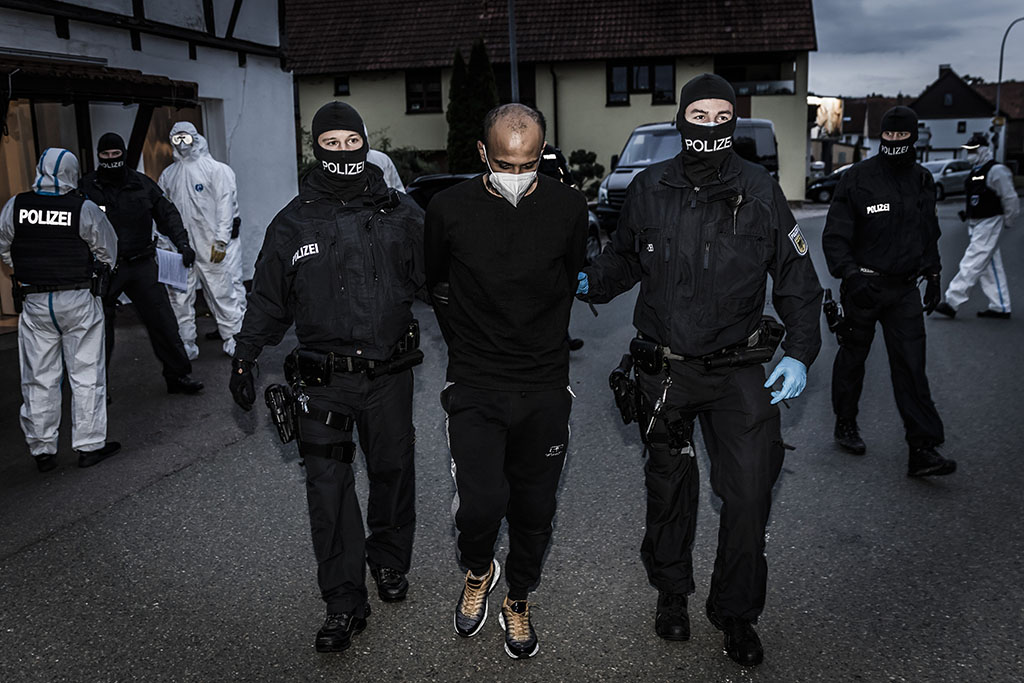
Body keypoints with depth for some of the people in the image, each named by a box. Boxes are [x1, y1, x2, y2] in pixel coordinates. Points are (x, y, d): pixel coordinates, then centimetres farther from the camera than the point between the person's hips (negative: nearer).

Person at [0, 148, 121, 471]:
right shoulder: (84, 209, -12)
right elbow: (108, 252, -1)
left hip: (34, 302, 3)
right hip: (79, 301, -3)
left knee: (39, 378, 10)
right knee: (86, 374, 6)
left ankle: (42, 450, 18)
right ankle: (89, 445, 9)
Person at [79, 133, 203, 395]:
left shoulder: (142, 184, 6)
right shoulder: (86, 187, 0)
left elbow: (167, 213, 9)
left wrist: (182, 243, -4)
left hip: (141, 265, 2)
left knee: (162, 321, 3)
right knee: (100, 328, 7)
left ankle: (177, 375, 15)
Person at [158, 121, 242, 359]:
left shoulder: (216, 169, 2)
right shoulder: (168, 175, 15)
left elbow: (224, 205, -5)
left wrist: (221, 240, -12)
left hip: (209, 247, -4)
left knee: (222, 292, 0)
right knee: (180, 297, 5)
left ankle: (232, 337, 11)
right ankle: (186, 343, 14)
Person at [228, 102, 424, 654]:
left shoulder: (401, 214, 3)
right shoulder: (293, 223, 3)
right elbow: (267, 299, 10)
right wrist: (243, 359, 10)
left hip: (389, 375, 1)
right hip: (323, 381, 0)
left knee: (392, 473, 14)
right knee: (328, 489, -2)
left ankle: (390, 561, 39)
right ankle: (344, 603, 10)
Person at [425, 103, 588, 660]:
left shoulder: (568, 208, -3)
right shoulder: (449, 209, -6)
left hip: (545, 388, 2)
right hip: (475, 385, -1)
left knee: (534, 506, 10)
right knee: (481, 502, -12)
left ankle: (518, 599, 37)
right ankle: (477, 571, 23)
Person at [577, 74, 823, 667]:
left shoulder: (760, 191, -3)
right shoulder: (649, 190, 0)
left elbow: (797, 279, 3)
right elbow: (625, 261, 14)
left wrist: (800, 353, -7)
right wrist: (588, 283, -6)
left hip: (738, 370, -1)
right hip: (665, 369, 1)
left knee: (750, 494, -5)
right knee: (669, 487, 14)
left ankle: (736, 613, 19)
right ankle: (672, 594, 38)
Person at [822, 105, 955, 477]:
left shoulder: (922, 180, 9)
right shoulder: (857, 178, -7)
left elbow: (929, 233, 22)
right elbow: (834, 236, -10)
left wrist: (933, 275, 17)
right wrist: (850, 275, -23)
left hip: (905, 289, 3)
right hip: (863, 286, -3)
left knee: (911, 366, -4)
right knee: (852, 356, 11)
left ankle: (922, 450, -4)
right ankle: (845, 425, 30)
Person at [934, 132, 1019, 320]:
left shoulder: (996, 171, -13)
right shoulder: (976, 171, 14)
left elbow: (1010, 198, -11)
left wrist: (1007, 220, -3)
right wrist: (967, 212, 13)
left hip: (989, 224, -9)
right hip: (977, 224, 9)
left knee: (971, 264, -10)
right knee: (991, 267, 12)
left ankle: (952, 303, -11)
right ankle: (1000, 308, 19)